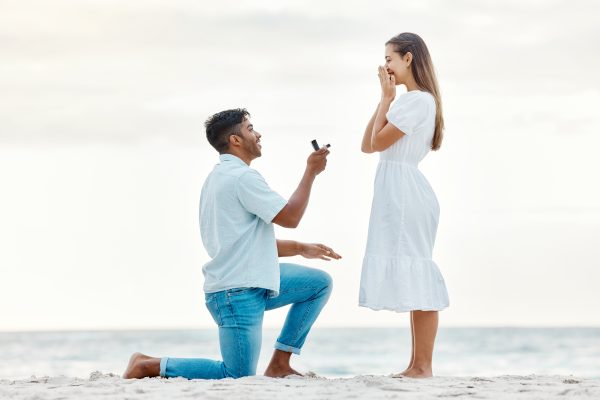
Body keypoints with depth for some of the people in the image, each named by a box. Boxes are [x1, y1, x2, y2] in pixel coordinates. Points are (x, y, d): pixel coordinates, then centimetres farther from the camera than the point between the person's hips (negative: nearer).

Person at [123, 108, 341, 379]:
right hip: (237, 293, -10)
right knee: (238, 376, -9)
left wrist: (301, 249, 19)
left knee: (320, 283, 12)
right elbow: (289, 217, -16)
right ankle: (149, 366, -2)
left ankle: (279, 364, 10)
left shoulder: (220, 177, 19)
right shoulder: (241, 177, -14)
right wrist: (311, 172, -6)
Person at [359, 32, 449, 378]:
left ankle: (423, 367, -10)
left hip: (406, 191, -11)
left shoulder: (417, 100, -11)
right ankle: (417, 365, 12)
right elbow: (368, 145, 16)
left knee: (416, 275, -10)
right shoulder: (411, 100, 20)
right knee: (413, 277, 9)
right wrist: (386, 98, 13)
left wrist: (387, 96, -3)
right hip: (396, 193, 11)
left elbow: (379, 141, -12)